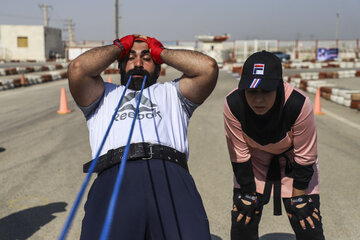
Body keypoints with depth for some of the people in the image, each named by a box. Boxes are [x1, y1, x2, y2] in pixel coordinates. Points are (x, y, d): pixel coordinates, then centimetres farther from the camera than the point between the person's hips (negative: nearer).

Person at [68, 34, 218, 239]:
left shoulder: (171, 92, 34)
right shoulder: (105, 94, 34)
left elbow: (208, 67, 17)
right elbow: (78, 68, 14)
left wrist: (160, 51, 29)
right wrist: (119, 47, 29)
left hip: (171, 176, 1)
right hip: (115, 177, 0)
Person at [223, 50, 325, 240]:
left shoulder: (299, 105, -35)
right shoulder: (233, 105, -30)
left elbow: (305, 157, -20)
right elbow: (239, 155, -17)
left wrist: (298, 197, -12)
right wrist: (248, 194, -8)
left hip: (292, 158, -1)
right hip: (254, 158, 1)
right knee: (242, 221, 2)